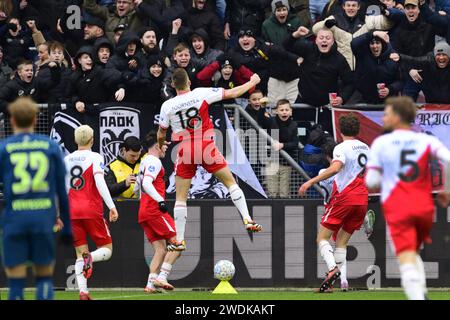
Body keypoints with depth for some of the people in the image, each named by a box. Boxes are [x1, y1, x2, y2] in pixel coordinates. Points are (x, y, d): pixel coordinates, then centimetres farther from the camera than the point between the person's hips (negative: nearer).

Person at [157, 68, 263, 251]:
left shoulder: (167, 106, -2)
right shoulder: (201, 94, -6)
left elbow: (161, 134, 11)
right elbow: (232, 93, 0)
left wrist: (160, 146, 34)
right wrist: (252, 82, 17)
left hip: (185, 153, 1)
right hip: (207, 149, -1)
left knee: (180, 198, 8)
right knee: (231, 183, 11)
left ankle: (179, 240, 6)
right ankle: (247, 220, 0)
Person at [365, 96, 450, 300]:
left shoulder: (380, 143, 0)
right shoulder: (426, 141, 4)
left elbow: (371, 182, -2)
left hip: (397, 209, -3)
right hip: (424, 207, 3)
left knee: (407, 261, -12)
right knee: (413, 254, 25)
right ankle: (421, 293, 9)